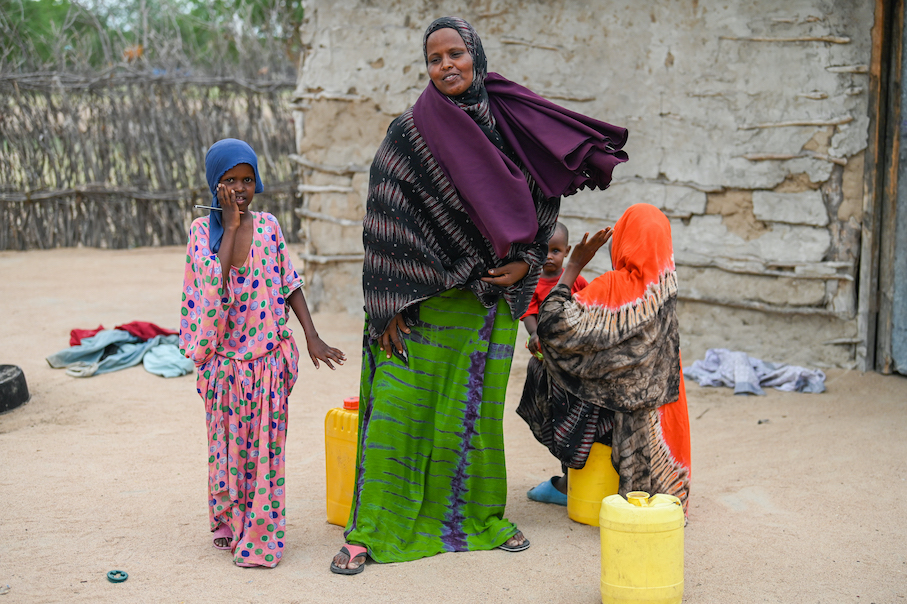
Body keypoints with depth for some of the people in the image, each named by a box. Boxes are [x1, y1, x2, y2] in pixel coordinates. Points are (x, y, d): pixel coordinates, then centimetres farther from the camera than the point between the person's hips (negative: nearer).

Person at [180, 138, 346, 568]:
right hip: (224, 355, -1)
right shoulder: (202, 229, -3)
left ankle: (260, 533, 10)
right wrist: (231, 225, -17)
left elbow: (289, 285, 6)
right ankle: (228, 521, 28)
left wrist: (312, 338, -1)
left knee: (265, 442, 2)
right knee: (228, 439, 9)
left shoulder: (268, 225, 3)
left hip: (269, 355, 1)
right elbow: (215, 279, -20)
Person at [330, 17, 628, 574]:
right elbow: (384, 220, -8)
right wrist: (389, 308, -12)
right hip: (424, 301, -3)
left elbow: (544, 194, 13)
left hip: (491, 299, 3)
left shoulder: (512, 125, 4)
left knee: (476, 413, 12)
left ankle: (480, 518, 29)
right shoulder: (409, 132, -6)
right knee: (399, 409, -3)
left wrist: (525, 262, -1)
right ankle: (370, 532, 8)